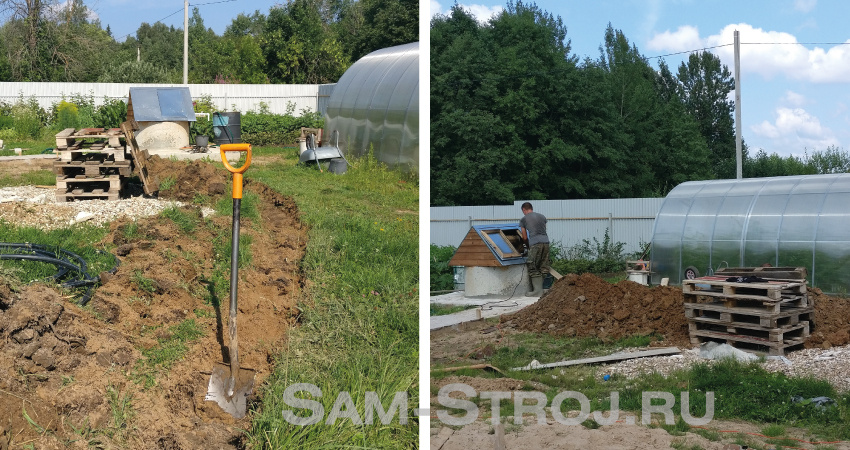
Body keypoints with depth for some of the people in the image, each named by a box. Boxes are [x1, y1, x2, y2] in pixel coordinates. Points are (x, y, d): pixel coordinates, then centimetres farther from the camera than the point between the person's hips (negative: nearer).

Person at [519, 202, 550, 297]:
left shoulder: (523, 219, 10)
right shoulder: (542, 216, 22)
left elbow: (525, 238, 14)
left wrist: (528, 246, 31)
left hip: (535, 243, -5)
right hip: (546, 242, 5)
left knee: (533, 268, -1)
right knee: (543, 267, 9)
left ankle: (538, 290, -6)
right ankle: (540, 288, 11)